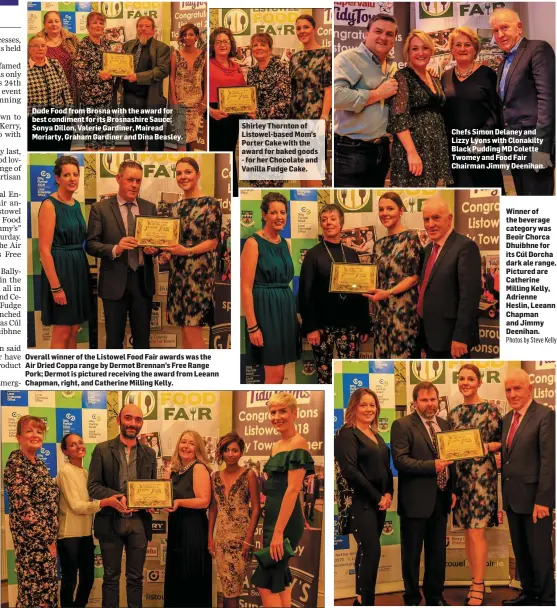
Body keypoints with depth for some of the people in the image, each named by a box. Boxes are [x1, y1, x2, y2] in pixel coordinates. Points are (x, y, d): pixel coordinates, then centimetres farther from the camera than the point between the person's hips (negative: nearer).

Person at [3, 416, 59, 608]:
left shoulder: (38, 463, 12)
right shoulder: (15, 463, -13)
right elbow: (23, 507, -19)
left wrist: (51, 537, 11)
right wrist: (47, 539, -16)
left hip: (47, 537, 8)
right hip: (32, 538, -8)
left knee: (48, 589, 12)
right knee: (37, 592, -3)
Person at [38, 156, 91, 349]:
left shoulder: (76, 204, 11)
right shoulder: (49, 205, -12)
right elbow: (44, 250, -17)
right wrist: (56, 287, -20)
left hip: (79, 268, 8)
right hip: (60, 269, -8)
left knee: (74, 330, 12)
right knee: (61, 332, -2)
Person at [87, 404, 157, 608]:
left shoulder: (149, 453, 9)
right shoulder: (102, 450, -1)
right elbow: (93, 486, -6)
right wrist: (117, 497, -21)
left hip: (139, 523, 2)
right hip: (111, 522, -2)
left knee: (135, 577, 10)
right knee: (111, 577, 8)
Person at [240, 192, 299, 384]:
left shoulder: (284, 244, 12)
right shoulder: (253, 243, -10)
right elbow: (245, 288, -15)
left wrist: (294, 313, 13)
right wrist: (252, 326, -19)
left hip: (285, 308, 8)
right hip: (265, 308, -7)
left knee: (278, 373, 9)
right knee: (275, 374, -8)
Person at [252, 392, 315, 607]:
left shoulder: (298, 444, -13)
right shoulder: (276, 446, 14)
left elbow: (292, 490, -19)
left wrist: (279, 531, -23)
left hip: (285, 521, -9)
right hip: (271, 517, 9)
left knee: (265, 583, -8)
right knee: (279, 580, 13)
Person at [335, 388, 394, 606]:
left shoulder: (376, 435, 15)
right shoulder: (347, 434, -9)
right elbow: (350, 471, -17)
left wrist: (388, 493, -1)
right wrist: (377, 497, -14)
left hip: (379, 502, 7)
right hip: (360, 502, -7)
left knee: (366, 551, 11)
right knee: (372, 551, -12)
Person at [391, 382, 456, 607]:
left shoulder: (444, 424, 12)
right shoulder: (402, 425, -9)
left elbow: (451, 458, 18)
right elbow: (400, 460, -18)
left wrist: (453, 489, 12)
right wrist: (431, 466, -25)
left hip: (440, 499, 6)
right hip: (416, 500, -6)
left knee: (437, 553, 15)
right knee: (412, 554, 6)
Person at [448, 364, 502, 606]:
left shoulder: (489, 409, -5)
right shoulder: (454, 413, 11)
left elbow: (501, 441, -4)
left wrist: (487, 446, -21)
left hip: (482, 475, -6)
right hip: (460, 475, 6)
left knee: (476, 532, -9)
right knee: (467, 531, 9)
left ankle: (478, 588, -3)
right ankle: (476, 582, 19)